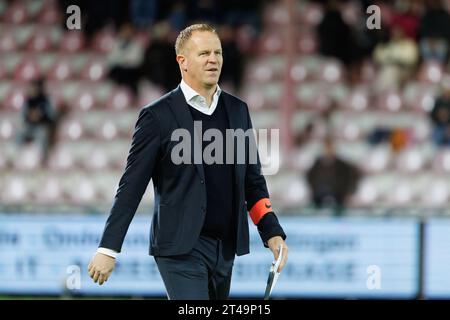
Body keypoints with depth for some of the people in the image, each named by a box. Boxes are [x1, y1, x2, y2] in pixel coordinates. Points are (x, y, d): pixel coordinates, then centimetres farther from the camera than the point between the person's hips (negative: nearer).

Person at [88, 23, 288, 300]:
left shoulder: (238, 110, 12)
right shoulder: (158, 116, -5)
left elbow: (253, 180, 17)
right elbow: (131, 187, -5)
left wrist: (273, 233, 6)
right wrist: (108, 248, -8)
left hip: (226, 246, 6)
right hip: (181, 247, -6)